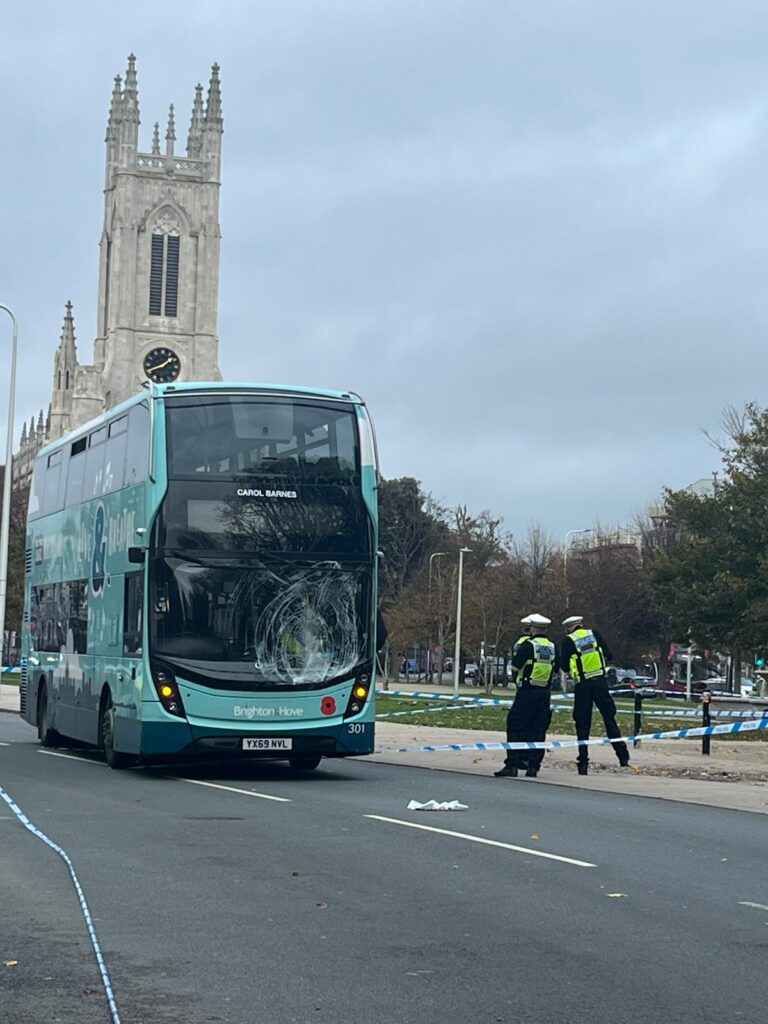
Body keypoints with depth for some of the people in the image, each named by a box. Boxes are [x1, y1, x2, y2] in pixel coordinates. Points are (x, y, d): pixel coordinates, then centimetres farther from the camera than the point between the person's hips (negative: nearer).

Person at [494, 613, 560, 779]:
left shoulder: (527, 644, -10)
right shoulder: (553, 647, 9)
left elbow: (515, 667, -12)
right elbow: (556, 670, 15)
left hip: (527, 692, -6)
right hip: (545, 693, 6)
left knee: (516, 728, -3)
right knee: (538, 730, 9)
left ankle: (512, 765, -10)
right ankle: (533, 766, 9)